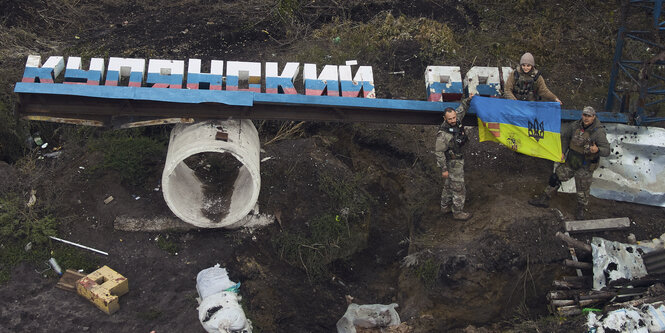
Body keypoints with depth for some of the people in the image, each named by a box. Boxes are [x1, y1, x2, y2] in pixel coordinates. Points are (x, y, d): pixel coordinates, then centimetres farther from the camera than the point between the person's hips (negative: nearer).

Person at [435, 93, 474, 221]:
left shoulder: (456, 122, -7)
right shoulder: (443, 134, -31)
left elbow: (461, 109, 15)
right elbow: (438, 152, -25)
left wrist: (468, 100, 2)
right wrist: (444, 169, -22)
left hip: (457, 160, 9)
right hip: (452, 164, -9)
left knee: (449, 185, 23)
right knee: (459, 189, 3)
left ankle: (445, 206, 40)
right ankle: (457, 212, 18)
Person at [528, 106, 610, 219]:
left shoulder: (598, 132, -22)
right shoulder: (575, 125, -5)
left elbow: (606, 150, -26)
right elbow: (564, 136, 12)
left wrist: (597, 150, -47)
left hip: (585, 167, -5)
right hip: (570, 162, 5)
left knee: (583, 191, 7)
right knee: (556, 178, 13)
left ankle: (581, 210, 33)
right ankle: (544, 199, 29)